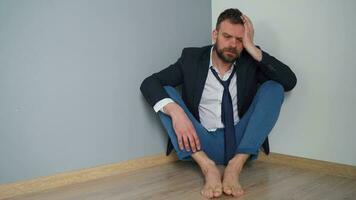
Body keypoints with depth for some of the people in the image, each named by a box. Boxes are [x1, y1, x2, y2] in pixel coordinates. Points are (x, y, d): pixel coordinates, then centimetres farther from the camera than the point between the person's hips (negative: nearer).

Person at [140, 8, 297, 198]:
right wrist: (175, 111, -29)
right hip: (202, 144, 0)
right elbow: (149, 83, -10)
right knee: (165, 93, -16)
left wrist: (252, 48, -17)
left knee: (274, 87, -15)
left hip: (242, 143, 1)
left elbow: (289, 82, -13)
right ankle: (208, 167, -28)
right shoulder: (192, 58, -1)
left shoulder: (251, 61, 1)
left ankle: (235, 165, -26)